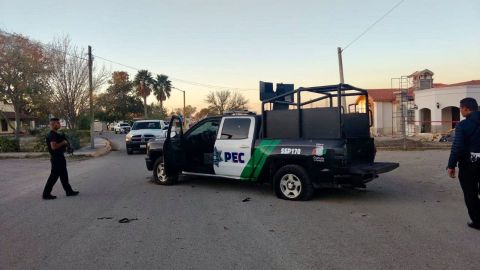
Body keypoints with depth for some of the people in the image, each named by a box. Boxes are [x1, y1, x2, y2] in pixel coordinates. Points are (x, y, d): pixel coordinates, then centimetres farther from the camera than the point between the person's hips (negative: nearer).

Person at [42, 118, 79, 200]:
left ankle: (69, 191, 25)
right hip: (56, 158, -11)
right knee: (54, 176, -4)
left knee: (64, 175, 16)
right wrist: (63, 143, -17)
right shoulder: (52, 135, -18)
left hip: (59, 157, 11)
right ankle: (46, 194, 4)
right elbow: (53, 146, -28)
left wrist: (64, 142, 13)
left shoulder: (55, 134, 14)